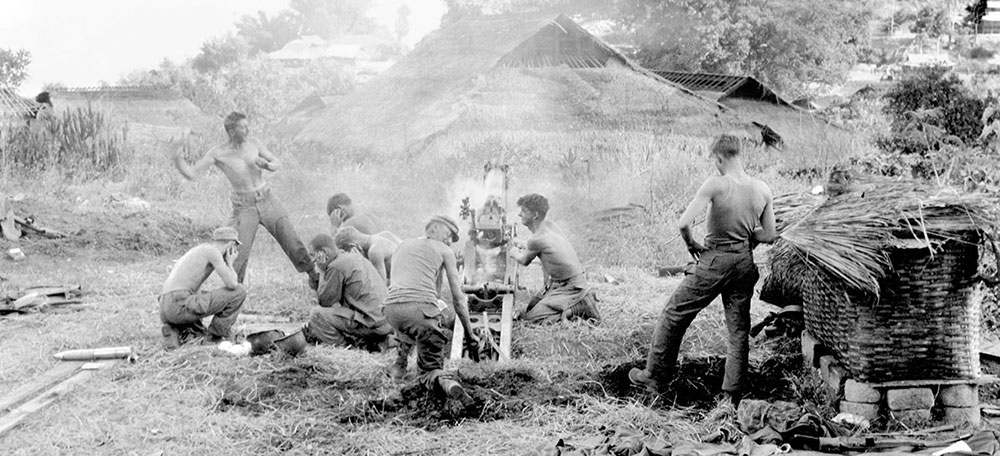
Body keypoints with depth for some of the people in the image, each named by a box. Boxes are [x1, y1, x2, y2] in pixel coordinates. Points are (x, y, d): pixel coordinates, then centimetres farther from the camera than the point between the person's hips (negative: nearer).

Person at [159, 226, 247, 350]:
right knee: (239, 292, 0)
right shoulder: (212, 251, -3)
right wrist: (230, 263, 11)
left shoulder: (198, 250, 26)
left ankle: (174, 332, 6)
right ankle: (215, 337, 4)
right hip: (181, 305, -9)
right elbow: (232, 284, -8)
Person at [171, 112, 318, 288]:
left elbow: (277, 164, 7)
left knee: (293, 244, 5)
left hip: (268, 201, 3)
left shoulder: (254, 143, -2)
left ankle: (315, 280, 20)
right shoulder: (217, 153, -11)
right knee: (237, 254, -10)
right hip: (244, 208, -3)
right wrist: (176, 155, -26)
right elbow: (191, 174, -13)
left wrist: (265, 165, -14)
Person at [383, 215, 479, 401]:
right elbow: (458, 298, 17)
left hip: (392, 308, 4)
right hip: (421, 307, -4)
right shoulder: (444, 251, 17)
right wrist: (470, 335, 24)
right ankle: (446, 382, -28)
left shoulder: (402, 246, 31)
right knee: (430, 368, 8)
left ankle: (400, 364, 28)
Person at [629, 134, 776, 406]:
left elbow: (683, 223, -21)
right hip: (745, 262, 5)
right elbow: (769, 236, 6)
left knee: (674, 314, 11)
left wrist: (691, 245, -3)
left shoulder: (716, 185, -16)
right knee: (739, 328, 13)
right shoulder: (763, 190, -1)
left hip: (715, 261, -5)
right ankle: (733, 396, 15)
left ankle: (655, 377, 19)